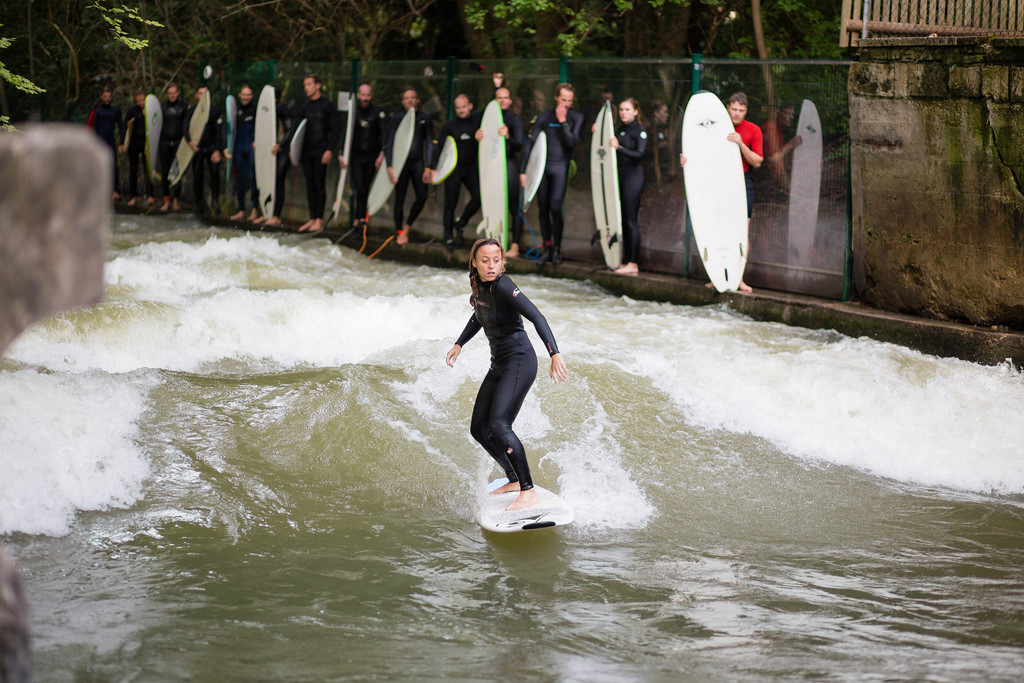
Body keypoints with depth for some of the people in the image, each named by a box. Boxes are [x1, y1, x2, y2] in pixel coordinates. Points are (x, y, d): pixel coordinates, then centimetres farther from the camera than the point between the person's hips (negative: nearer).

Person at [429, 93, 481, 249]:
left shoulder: (478, 121, 2)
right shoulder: (449, 126, -1)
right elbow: (438, 147, 0)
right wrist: (432, 168, -5)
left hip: (471, 168, 2)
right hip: (453, 168, -2)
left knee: (478, 197, -13)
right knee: (451, 203, 0)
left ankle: (460, 223, 10)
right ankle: (449, 237, 9)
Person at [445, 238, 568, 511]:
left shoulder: (502, 286, -19)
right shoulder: (478, 285, 6)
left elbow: (536, 317, -27)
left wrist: (555, 354, -37)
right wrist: (459, 344, 27)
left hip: (519, 361, -9)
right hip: (498, 366, 9)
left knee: (498, 423, -23)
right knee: (479, 429, 10)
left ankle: (529, 492, -23)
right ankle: (514, 480, 25)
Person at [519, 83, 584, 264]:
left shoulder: (576, 118, 1)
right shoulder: (544, 117, 4)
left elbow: (572, 142, -10)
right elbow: (529, 143, 4)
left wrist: (563, 122, -16)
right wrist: (523, 170, 0)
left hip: (561, 167, -3)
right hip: (542, 166, 3)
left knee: (555, 206, -14)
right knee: (543, 208, 4)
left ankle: (557, 249, -5)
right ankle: (547, 248, 12)